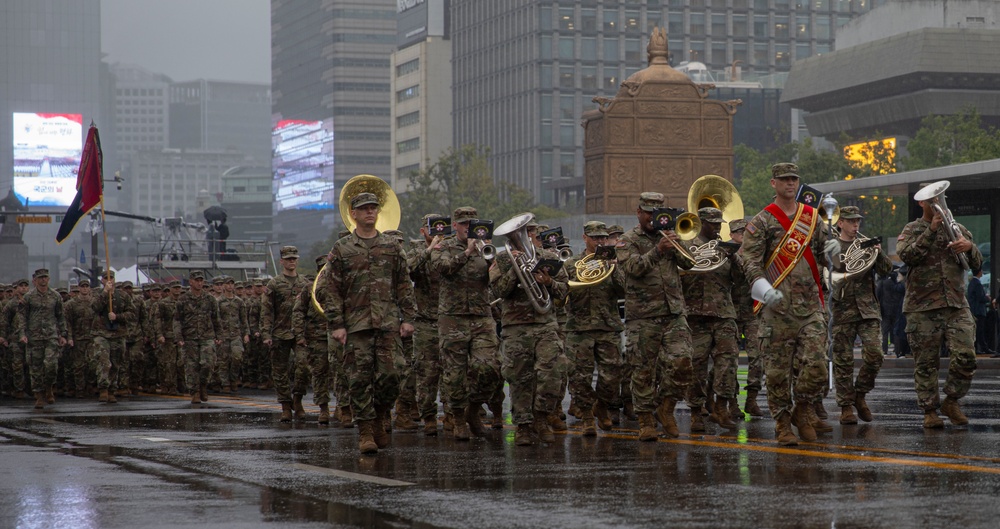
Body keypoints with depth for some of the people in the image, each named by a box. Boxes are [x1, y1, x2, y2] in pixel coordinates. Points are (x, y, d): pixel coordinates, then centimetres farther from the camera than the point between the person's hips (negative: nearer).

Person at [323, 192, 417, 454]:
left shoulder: (391, 246, 12)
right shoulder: (341, 249, 5)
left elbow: (404, 285, 12)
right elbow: (333, 291, 3)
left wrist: (407, 318, 4)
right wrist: (336, 324, -4)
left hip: (388, 323, 1)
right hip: (356, 325, -1)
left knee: (390, 374, -5)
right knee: (360, 379, -4)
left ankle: (380, 419, 17)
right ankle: (365, 432, 1)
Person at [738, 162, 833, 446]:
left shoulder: (812, 217, 15)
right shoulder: (762, 221, 0)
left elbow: (821, 254, 22)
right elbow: (748, 257, -11)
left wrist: (831, 251, -3)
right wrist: (762, 286, -27)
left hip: (811, 303, 3)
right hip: (778, 305, -3)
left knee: (816, 362, -7)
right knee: (778, 368, 0)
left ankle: (804, 411, 13)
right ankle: (782, 422, 10)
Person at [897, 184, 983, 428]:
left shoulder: (957, 229, 16)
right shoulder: (912, 230, 8)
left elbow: (977, 264, 12)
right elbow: (907, 255, -12)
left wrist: (969, 248, -11)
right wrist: (931, 231, -17)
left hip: (957, 305, 2)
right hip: (922, 307, -2)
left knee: (966, 355, -12)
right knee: (926, 362, -1)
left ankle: (951, 401, 6)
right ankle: (929, 410, 8)